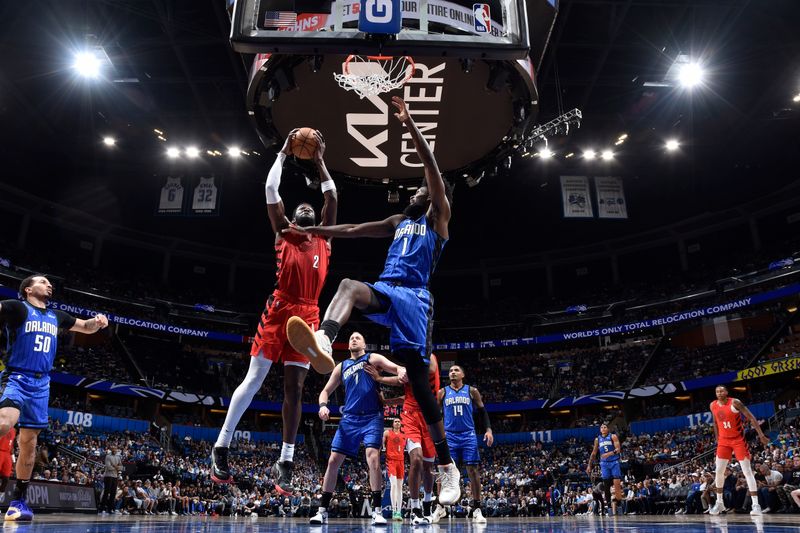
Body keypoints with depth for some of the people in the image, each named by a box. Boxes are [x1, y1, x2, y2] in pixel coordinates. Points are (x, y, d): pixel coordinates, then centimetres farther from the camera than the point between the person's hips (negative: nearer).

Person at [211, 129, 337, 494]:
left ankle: (285, 463, 6)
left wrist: (319, 160, 21)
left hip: (307, 316, 3)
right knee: (255, 378, -5)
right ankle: (220, 448, 4)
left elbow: (332, 196, 18)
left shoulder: (324, 240, 19)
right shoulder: (283, 234, 12)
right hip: (279, 311, -2)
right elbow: (271, 190, 7)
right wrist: (284, 153, 13)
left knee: (294, 387, 2)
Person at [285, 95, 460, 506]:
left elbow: (432, 168, -2)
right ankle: (323, 341, -64)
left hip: (412, 296, -5)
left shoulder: (438, 217, 11)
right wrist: (310, 230, 24)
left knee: (418, 380, -10)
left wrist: (409, 125, -7)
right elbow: (352, 230, 29)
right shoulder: (399, 221, 30)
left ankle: (447, 467, 1)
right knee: (349, 286, -29)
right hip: (387, 291, 5)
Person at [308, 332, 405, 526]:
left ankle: (377, 510, -11)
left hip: (372, 417, -4)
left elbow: (396, 368, -5)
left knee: (373, 458, -20)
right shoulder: (341, 366, 18)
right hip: (349, 418, 4)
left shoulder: (372, 358, 7)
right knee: (333, 461, 0)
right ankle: (323, 511, 10)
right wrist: (323, 405, -3)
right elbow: (326, 391, 20)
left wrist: (402, 373, -31)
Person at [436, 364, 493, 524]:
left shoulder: (472, 391, 6)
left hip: (468, 435, 0)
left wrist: (488, 429, -4)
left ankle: (476, 509, 3)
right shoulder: (442, 392, 7)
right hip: (449, 436, 0)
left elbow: (482, 412, 8)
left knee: (473, 470, -3)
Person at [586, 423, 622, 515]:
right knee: (606, 483, 2)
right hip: (604, 463, 4)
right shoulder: (597, 439, 10)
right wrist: (589, 465, 10)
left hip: (614, 462, -3)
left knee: (617, 482, -13)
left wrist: (609, 453, -29)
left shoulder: (613, 436, -2)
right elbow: (594, 453, 14)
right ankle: (608, 501, 8)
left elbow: (618, 449, -12)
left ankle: (618, 500, -8)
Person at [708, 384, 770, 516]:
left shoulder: (734, 403, -16)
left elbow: (751, 418, -16)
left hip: (738, 440, -5)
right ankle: (719, 502, 15)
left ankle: (755, 505, -6)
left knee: (747, 471, -7)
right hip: (724, 441, 5)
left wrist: (761, 435, -22)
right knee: (719, 472, 4)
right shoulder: (713, 405, 0)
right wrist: (717, 439, 16)